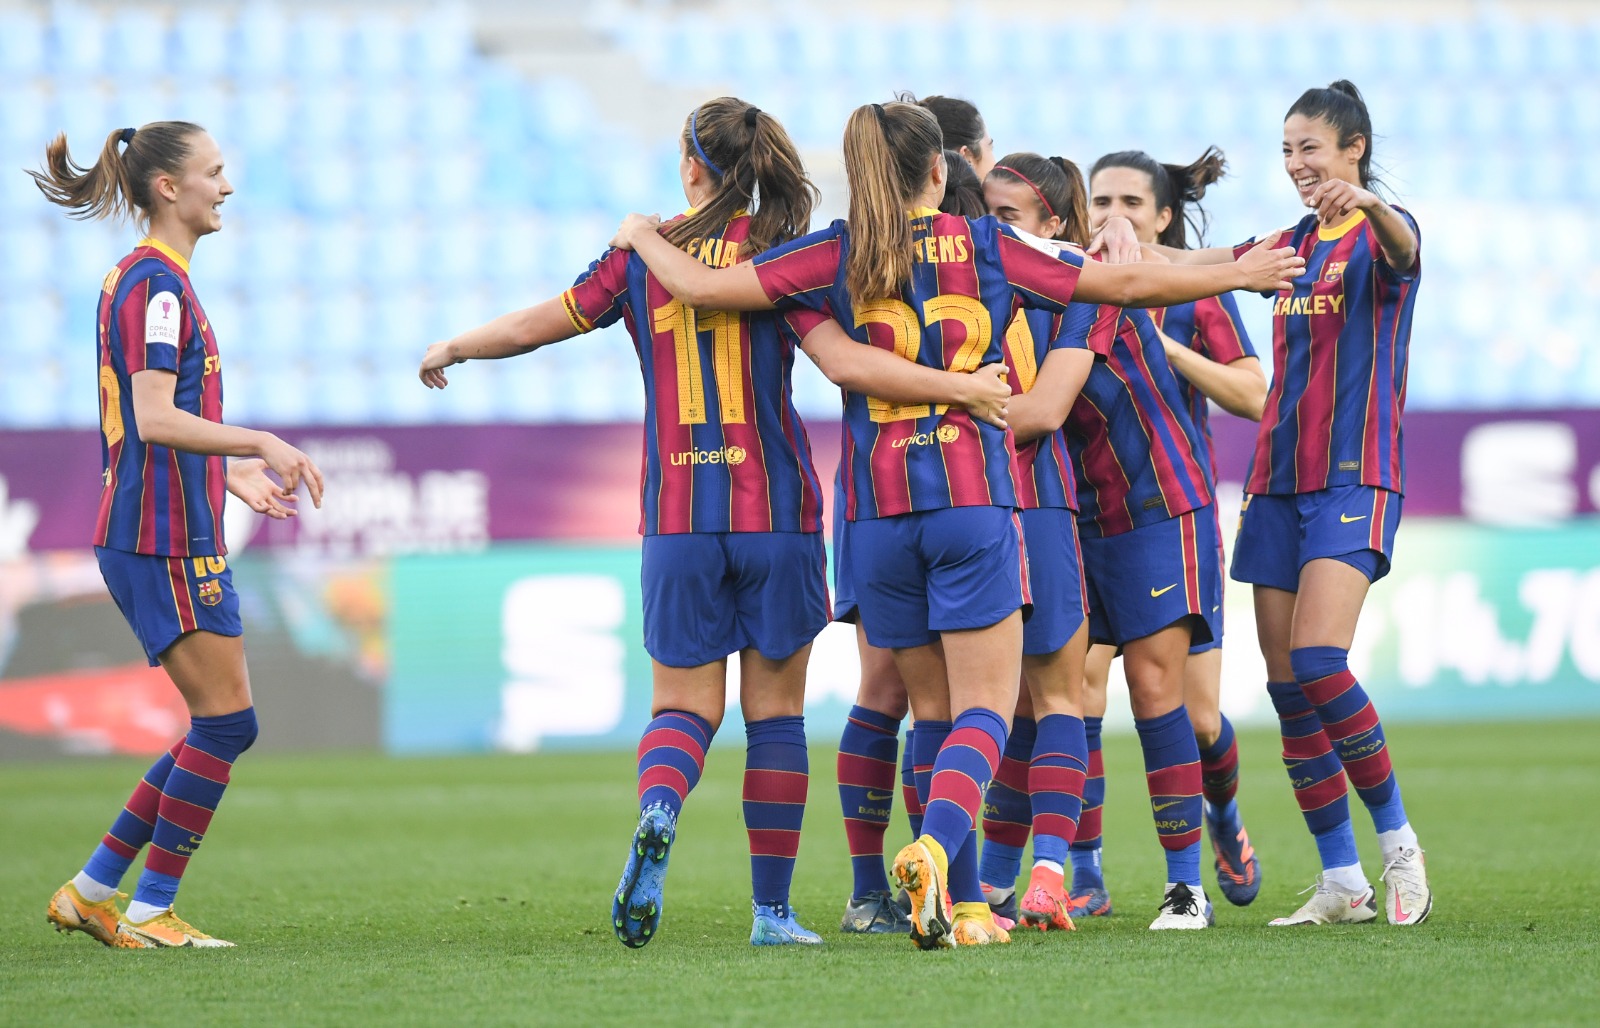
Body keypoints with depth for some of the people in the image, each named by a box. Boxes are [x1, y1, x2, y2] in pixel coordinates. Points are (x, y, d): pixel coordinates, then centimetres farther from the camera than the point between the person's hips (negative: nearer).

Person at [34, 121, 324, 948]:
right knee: (227, 722, -7)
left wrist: (233, 477, 23)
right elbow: (156, 421, -22)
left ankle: (91, 892, 14)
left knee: (220, 727, 11)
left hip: (153, 532, 10)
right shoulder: (155, 284, -13)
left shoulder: (145, 281, 18)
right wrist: (260, 444, -24)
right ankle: (148, 913, 0)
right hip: (167, 538, -10)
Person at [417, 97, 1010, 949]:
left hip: (678, 516, 1)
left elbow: (535, 326, 11)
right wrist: (962, 387, -14)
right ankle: (773, 911, 8)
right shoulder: (780, 256, -3)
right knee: (775, 711, 8)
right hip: (775, 511, -1)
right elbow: (843, 362, -16)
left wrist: (450, 350, 29)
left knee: (684, 704, 8)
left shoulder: (643, 256, 3)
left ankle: (656, 812, -25)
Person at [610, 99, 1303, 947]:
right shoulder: (986, 247, 3)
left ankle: (962, 905, 12)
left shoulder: (837, 256, 2)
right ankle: (936, 848, -29)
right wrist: (1239, 273, 21)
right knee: (984, 708, -2)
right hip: (975, 503, -2)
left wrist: (641, 237, 18)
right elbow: (1128, 283, 8)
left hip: (879, 512, 2)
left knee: (933, 709, 13)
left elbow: (699, 285, -3)